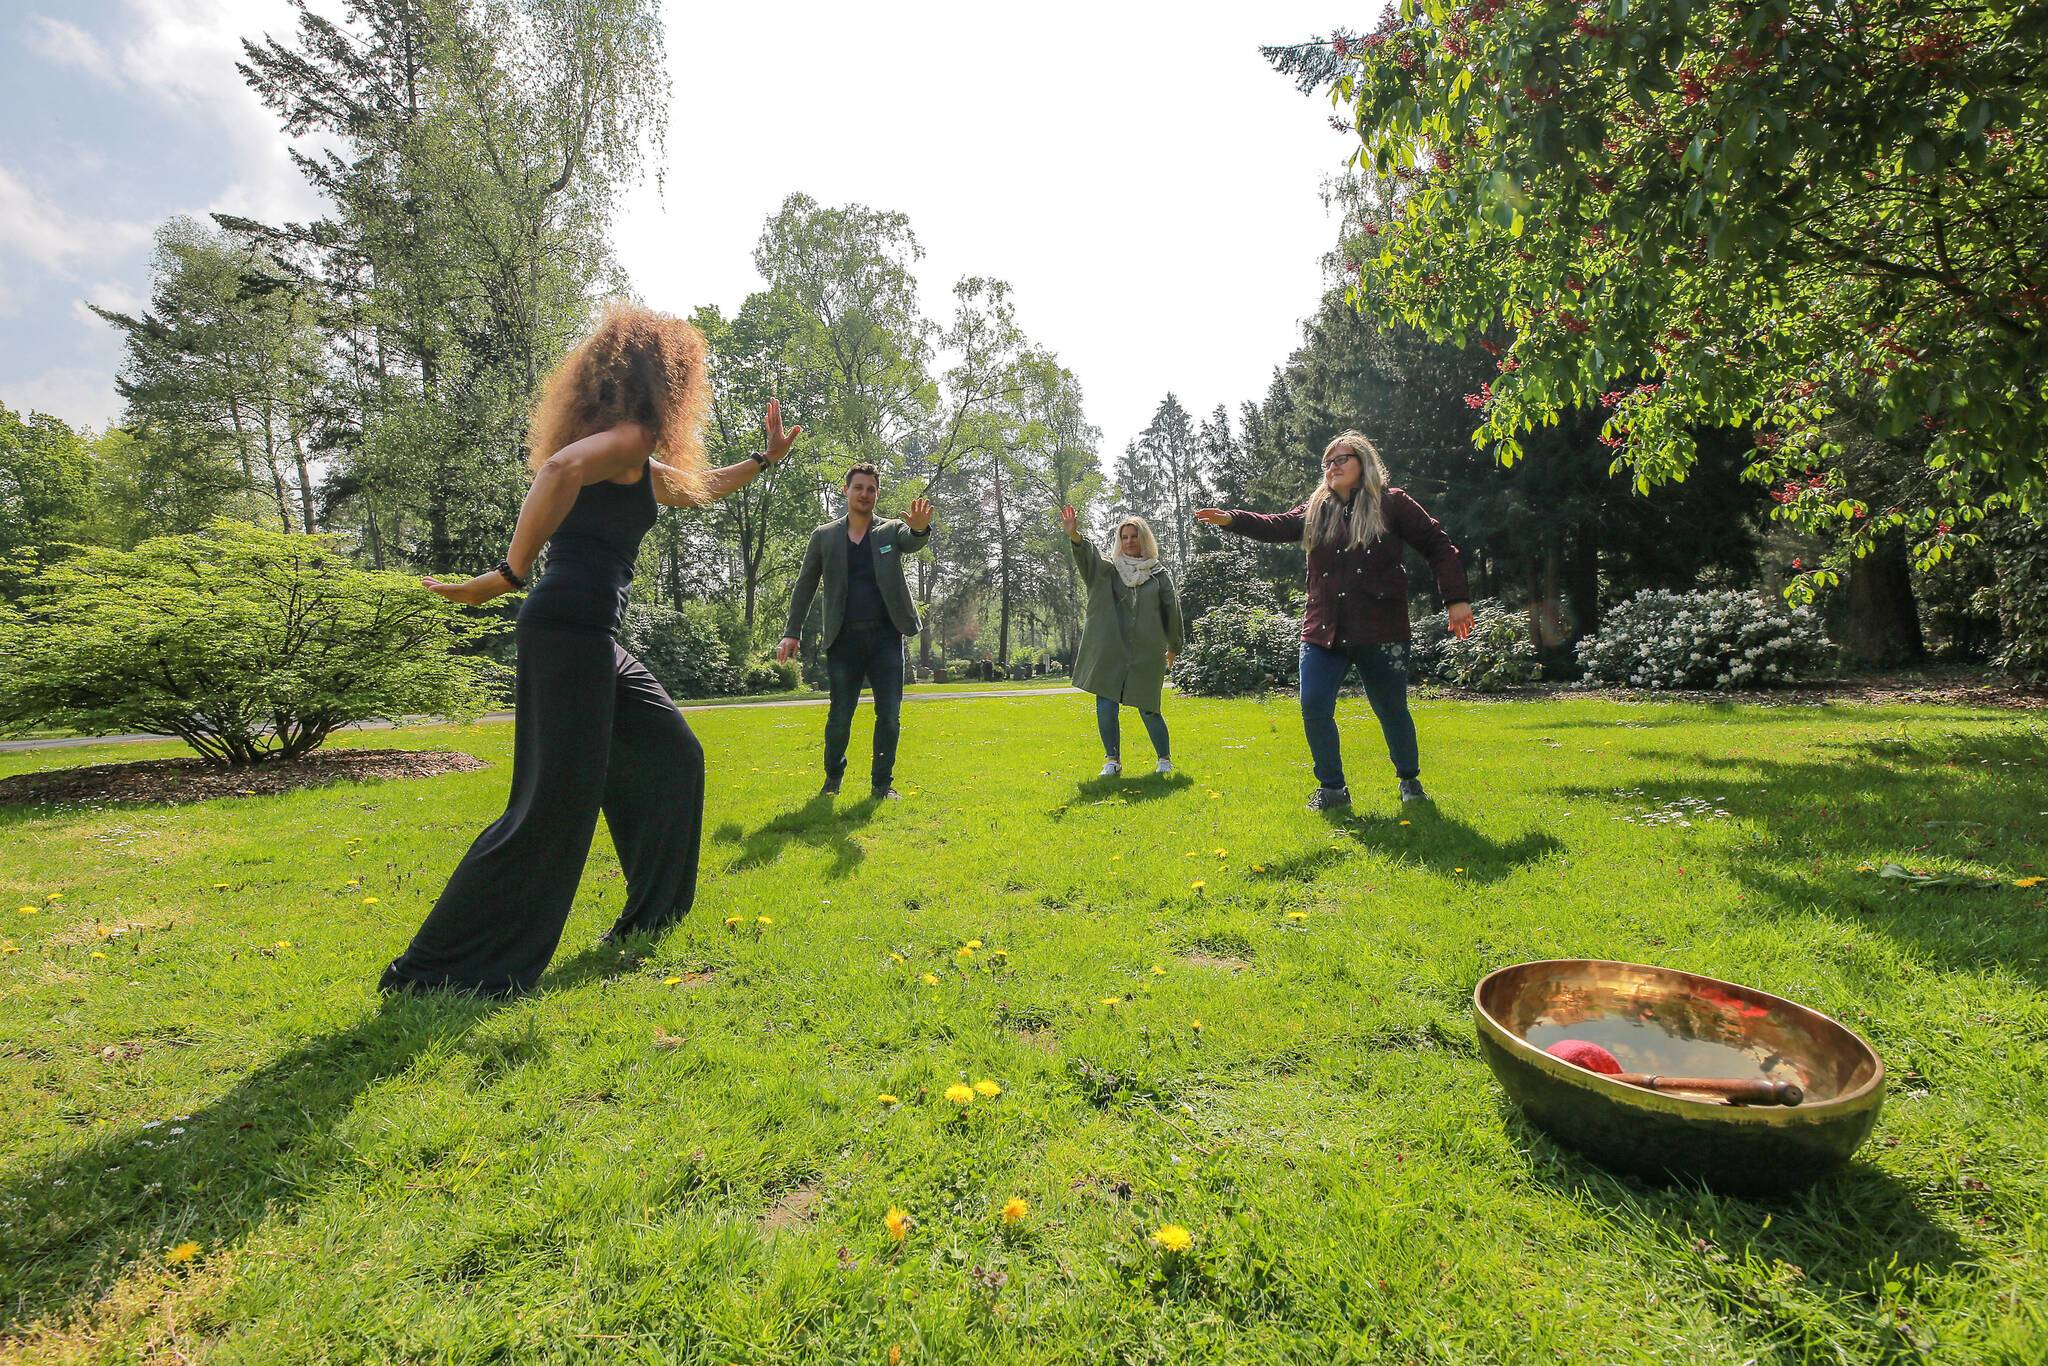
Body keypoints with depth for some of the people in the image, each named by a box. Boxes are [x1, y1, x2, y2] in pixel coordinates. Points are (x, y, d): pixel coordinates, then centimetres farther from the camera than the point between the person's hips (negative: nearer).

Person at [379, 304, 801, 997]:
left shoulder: (635, 459, 22)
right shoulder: (628, 435, -8)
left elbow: (694, 489, 41)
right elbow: (562, 468, -30)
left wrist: (767, 458, 45)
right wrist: (507, 575, -27)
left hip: (589, 636, 10)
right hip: (569, 630, -10)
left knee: (671, 756, 17)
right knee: (554, 803, -7)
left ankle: (653, 909, 29)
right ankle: (435, 967, 4)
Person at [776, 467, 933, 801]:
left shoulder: (892, 530, 6)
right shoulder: (824, 536, 7)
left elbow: (913, 542, -17)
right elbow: (805, 585, 9)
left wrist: (920, 528, -42)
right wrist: (792, 632, 1)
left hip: (886, 637, 0)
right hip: (844, 638, 0)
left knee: (889, 715, 1)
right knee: (840, 715, 4)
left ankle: (882, 783, 15)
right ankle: (833, 776, 27)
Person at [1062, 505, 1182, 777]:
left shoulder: (1159, 574, 7)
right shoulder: (1108, 568, 7)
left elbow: (1171, 611, 14)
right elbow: (1087, 555, -13)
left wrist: (1173, 647, 20)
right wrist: (1073, 534, -33)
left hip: (1146, 654, -1)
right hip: (1109, 652, 1)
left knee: (1148, 709, 2)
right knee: (1106, 708, -4)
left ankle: (1165, 759, 24)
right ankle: (1112, 760, 14)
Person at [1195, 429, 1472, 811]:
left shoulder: (1391, 503, 1)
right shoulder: (1316, 511, 11)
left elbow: (1437, 546, 2)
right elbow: (1277, 525, -3)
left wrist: (1457, 599, -5)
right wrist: (1231, 519, -20)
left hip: (1380, 632, -3)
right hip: (1323, 631, 3)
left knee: (1391, 710, 9)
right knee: (1314, 709, -5)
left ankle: (1410, 780, 33)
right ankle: (1332, 787, 12)